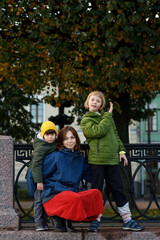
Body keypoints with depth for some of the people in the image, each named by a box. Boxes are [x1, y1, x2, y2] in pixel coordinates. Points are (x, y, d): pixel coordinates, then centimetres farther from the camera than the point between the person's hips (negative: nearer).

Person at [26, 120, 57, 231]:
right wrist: (39, 181, -26)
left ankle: (45, 221, 19)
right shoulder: (40, 147, -23)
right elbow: (36, 164, -25)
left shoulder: (54, 144, 2)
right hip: (39, 175, -8)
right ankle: (38, 223, -1)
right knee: (39, 200, -6)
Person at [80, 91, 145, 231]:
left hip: (112, 159, 5)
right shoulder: (85, 120, 0)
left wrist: (121, 151, 12)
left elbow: (115, 134, 23)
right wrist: (108, 115, -9)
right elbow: (98, 131, -18)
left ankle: (128, 221, 7)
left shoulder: (107, 116, 18)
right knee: (96, 190, 0)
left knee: (118, 190, 5)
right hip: (97, 160, -5)